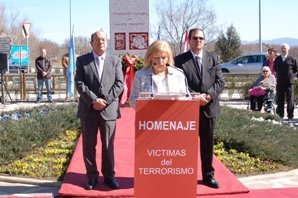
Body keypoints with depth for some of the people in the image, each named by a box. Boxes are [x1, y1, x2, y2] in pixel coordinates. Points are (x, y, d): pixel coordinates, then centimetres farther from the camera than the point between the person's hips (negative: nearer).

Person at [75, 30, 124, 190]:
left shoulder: (115, 61, 7)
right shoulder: (82, 60, 4)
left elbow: (119, 84, 0)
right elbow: (79, 84, -3)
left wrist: (105, 100, -12)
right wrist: (93, 100, -14)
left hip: (109, 109, 0)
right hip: (88, 109, 0)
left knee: (108, 145, 6)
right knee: (89, 145, 5)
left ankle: (109, 175, 17)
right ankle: (92, 176, 16)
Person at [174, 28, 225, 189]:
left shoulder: (213, 58, 7)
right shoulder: (180, 60, -2)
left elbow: (220, 81, 1)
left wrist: (208, 95, -15)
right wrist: (193, 97, -19)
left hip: (209, 107, 3)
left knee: (207, 143, 11)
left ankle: (208, 175, 24)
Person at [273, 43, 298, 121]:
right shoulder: (277, 59, 9)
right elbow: (275, 69, 19)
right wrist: (278, 75, 8)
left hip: (289, 82, -2)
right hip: (279, 82, 3)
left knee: (290, 100, 0)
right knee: (280, 100, 5)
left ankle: (290, 117, 5)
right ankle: (280, 116, 12)